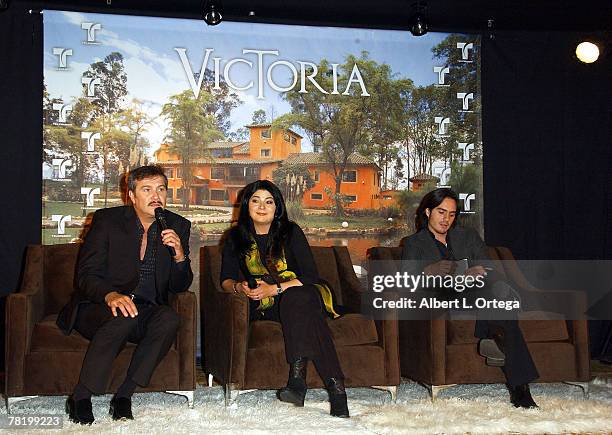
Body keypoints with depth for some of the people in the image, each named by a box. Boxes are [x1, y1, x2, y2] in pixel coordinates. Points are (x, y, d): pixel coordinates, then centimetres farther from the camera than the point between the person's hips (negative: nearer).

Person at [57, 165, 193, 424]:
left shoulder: (178, 227, 5)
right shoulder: (107, 220, -3)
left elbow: (179, 286, 6)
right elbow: (86, 275, -9)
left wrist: (180, 255, -16)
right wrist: (111, 295, -31)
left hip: (146, 311, 3)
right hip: (98, 308, -3)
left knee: (169, 318, -29)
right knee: (123, 317, -35)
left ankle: (124, 395, -23)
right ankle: (80, 398, -23)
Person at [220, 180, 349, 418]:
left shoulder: (291, 232, 1)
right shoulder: (236, 237, 9)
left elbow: (310, 276, -6)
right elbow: (226, 279, 8)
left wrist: (275, 289, -18)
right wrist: (239, 287, -17)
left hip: (298, 294, 0)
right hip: (263, 307, 1)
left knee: (297, 300, -39)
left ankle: (298, 378, -43)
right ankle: (335, 386, -42)